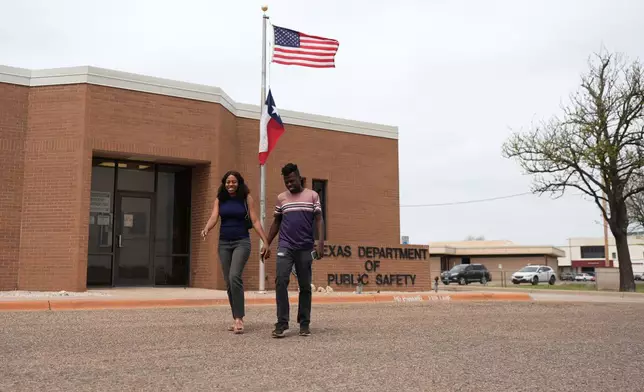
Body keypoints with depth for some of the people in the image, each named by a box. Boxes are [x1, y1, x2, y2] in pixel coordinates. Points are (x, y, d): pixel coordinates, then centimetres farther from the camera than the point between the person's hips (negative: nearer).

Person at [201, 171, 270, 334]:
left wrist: (265, 242, -9)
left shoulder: (246, 198, -1)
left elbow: (255, 221, -3)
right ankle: (236, 319, 17)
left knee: (235, 277, -22)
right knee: (229, 282, 7)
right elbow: (213, 218, -6)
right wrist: (206, 229, -28)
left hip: (242, 242, -4)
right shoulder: (220, 199, 7)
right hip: (224, 243, 4)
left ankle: (239, 318, -18)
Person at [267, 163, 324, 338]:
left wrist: (321, 241, -12)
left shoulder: (312, 195, 5)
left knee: (305, 286, 5)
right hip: (285, 246, 1)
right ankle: (282, 322, -10)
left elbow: (319, 219, 0)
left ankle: (304, 324, 15)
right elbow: (276, 222, 15)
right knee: (280, 281, -14)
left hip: (305, 248, -1)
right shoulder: (281, 198, 10)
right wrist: (267, 244, 11)